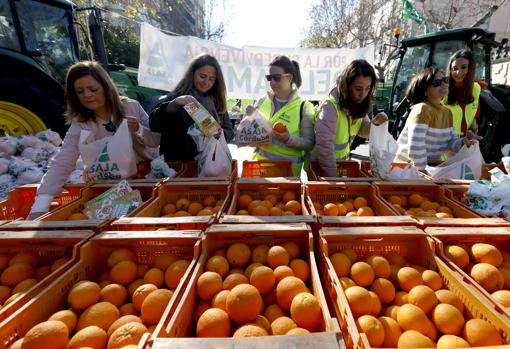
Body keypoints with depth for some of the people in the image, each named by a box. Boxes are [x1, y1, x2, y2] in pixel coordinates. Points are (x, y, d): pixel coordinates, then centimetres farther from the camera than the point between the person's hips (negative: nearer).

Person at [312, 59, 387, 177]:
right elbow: (324, 146, -28)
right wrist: (333, 177, -23)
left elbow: (362, 132, 9)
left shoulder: (358, 104, -5)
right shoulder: (331, 107, -27)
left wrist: (374, 123, -13)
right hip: (321, 165, -7)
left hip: (341, 163, 7)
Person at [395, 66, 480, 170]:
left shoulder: (447, 112, 8)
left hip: (432, 166, 7)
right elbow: (415, 149, -28)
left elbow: (451, 141, 6)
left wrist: (463, 142, -15)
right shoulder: (422, 109, -19)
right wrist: (424, 172, -18)